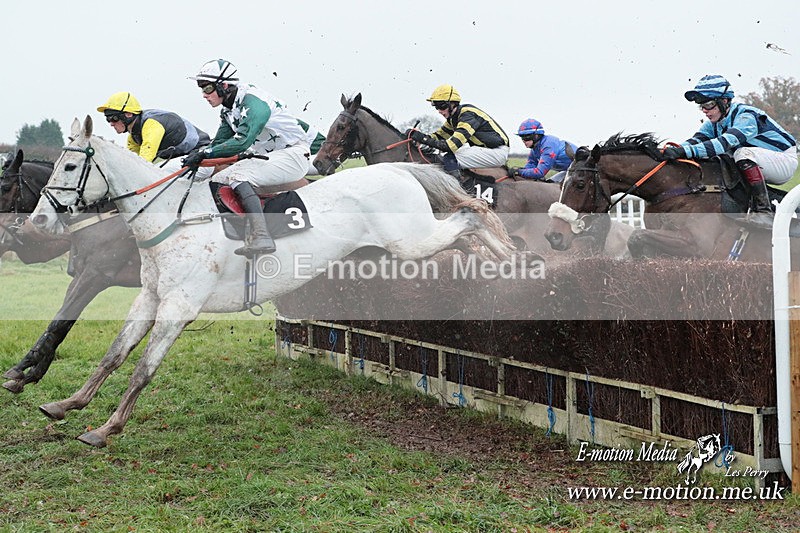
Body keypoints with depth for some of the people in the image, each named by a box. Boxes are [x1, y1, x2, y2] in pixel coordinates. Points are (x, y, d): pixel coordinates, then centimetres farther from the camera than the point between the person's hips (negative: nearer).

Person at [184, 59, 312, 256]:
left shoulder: (253, 101, -20)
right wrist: (197, 154, -7)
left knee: (236, 176, -28)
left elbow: (242, 142, -30)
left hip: (294, 155, -10)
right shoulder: (228, 110, 10)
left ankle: (261, 236, -42)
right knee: (217, 181, 3)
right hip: (267, 157, 10)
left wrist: (204, 153, -28)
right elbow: (220, 143, 11)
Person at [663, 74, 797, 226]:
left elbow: (725, 142, -41)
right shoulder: (715, 123, 0)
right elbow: (696, 140, -14)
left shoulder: (746, 116, -25)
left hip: (785, 162, -9)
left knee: (744, 153, -34)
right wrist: (675, 150, -36)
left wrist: (685, 151, -51)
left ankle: (764, 211, -34)